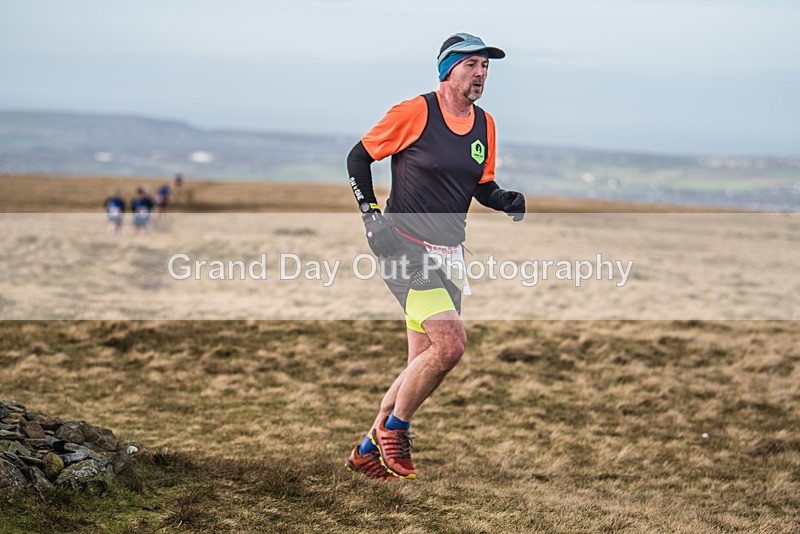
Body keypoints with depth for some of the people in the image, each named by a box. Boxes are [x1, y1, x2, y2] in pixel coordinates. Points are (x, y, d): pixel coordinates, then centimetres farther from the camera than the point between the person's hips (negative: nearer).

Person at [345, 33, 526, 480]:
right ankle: (393, 429, 0)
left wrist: (506, 200, -2)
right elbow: (359, 157, -1)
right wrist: (372, 216, -10)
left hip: (450, 254, 7)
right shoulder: (414, 113, -10)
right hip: (405, 247, -7)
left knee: (425, 363, 8)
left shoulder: (485, 125, 9)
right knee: (451, 344, -21)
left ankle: (369, 450, 24)